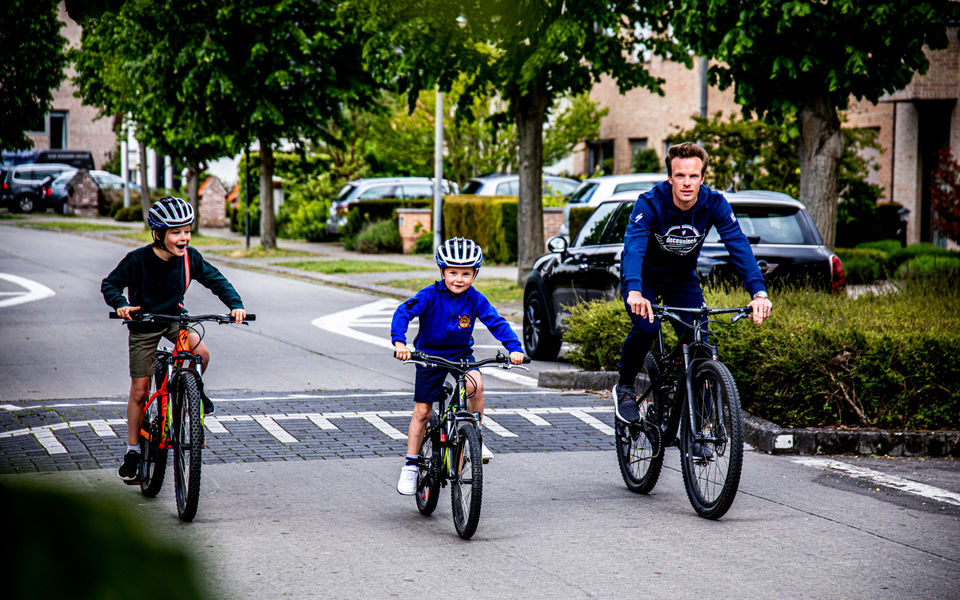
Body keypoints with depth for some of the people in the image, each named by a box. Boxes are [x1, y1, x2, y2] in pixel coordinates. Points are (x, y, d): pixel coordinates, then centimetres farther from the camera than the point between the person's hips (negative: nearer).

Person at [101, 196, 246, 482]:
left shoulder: (190, 258, -13)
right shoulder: (138, 260, -22)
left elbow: (216, 280, -5)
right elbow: (110, 284, -14)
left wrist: (236, 305, -19)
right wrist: (122, 305, -34)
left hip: (174, 319, 2)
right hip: (143, 325, -2)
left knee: (201, 353, -27)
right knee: (139, 391, -1)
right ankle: (133, 451, 14)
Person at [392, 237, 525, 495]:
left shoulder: (475, 299, -12)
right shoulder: (430, 295, -19)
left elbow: (497, 322, -14)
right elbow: (403, 312, -26)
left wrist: (514, 348, -29)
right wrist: (399, 342, -43)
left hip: (461, 354, 1)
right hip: (430, 355, -1)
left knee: (476, 385, -29)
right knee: (422, 411, 1)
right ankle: (410, 467, 13)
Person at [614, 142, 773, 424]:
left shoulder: (714, 204, -21)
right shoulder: (650, 203, -29)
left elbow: (738, 245, -30)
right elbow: (633, 247, -42)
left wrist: (758, 292, -45)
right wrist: (634, 292, -61)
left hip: (683, 279, 3)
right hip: (644, 276, -3)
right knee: (645, 326, -29)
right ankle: (625, 386, -1)